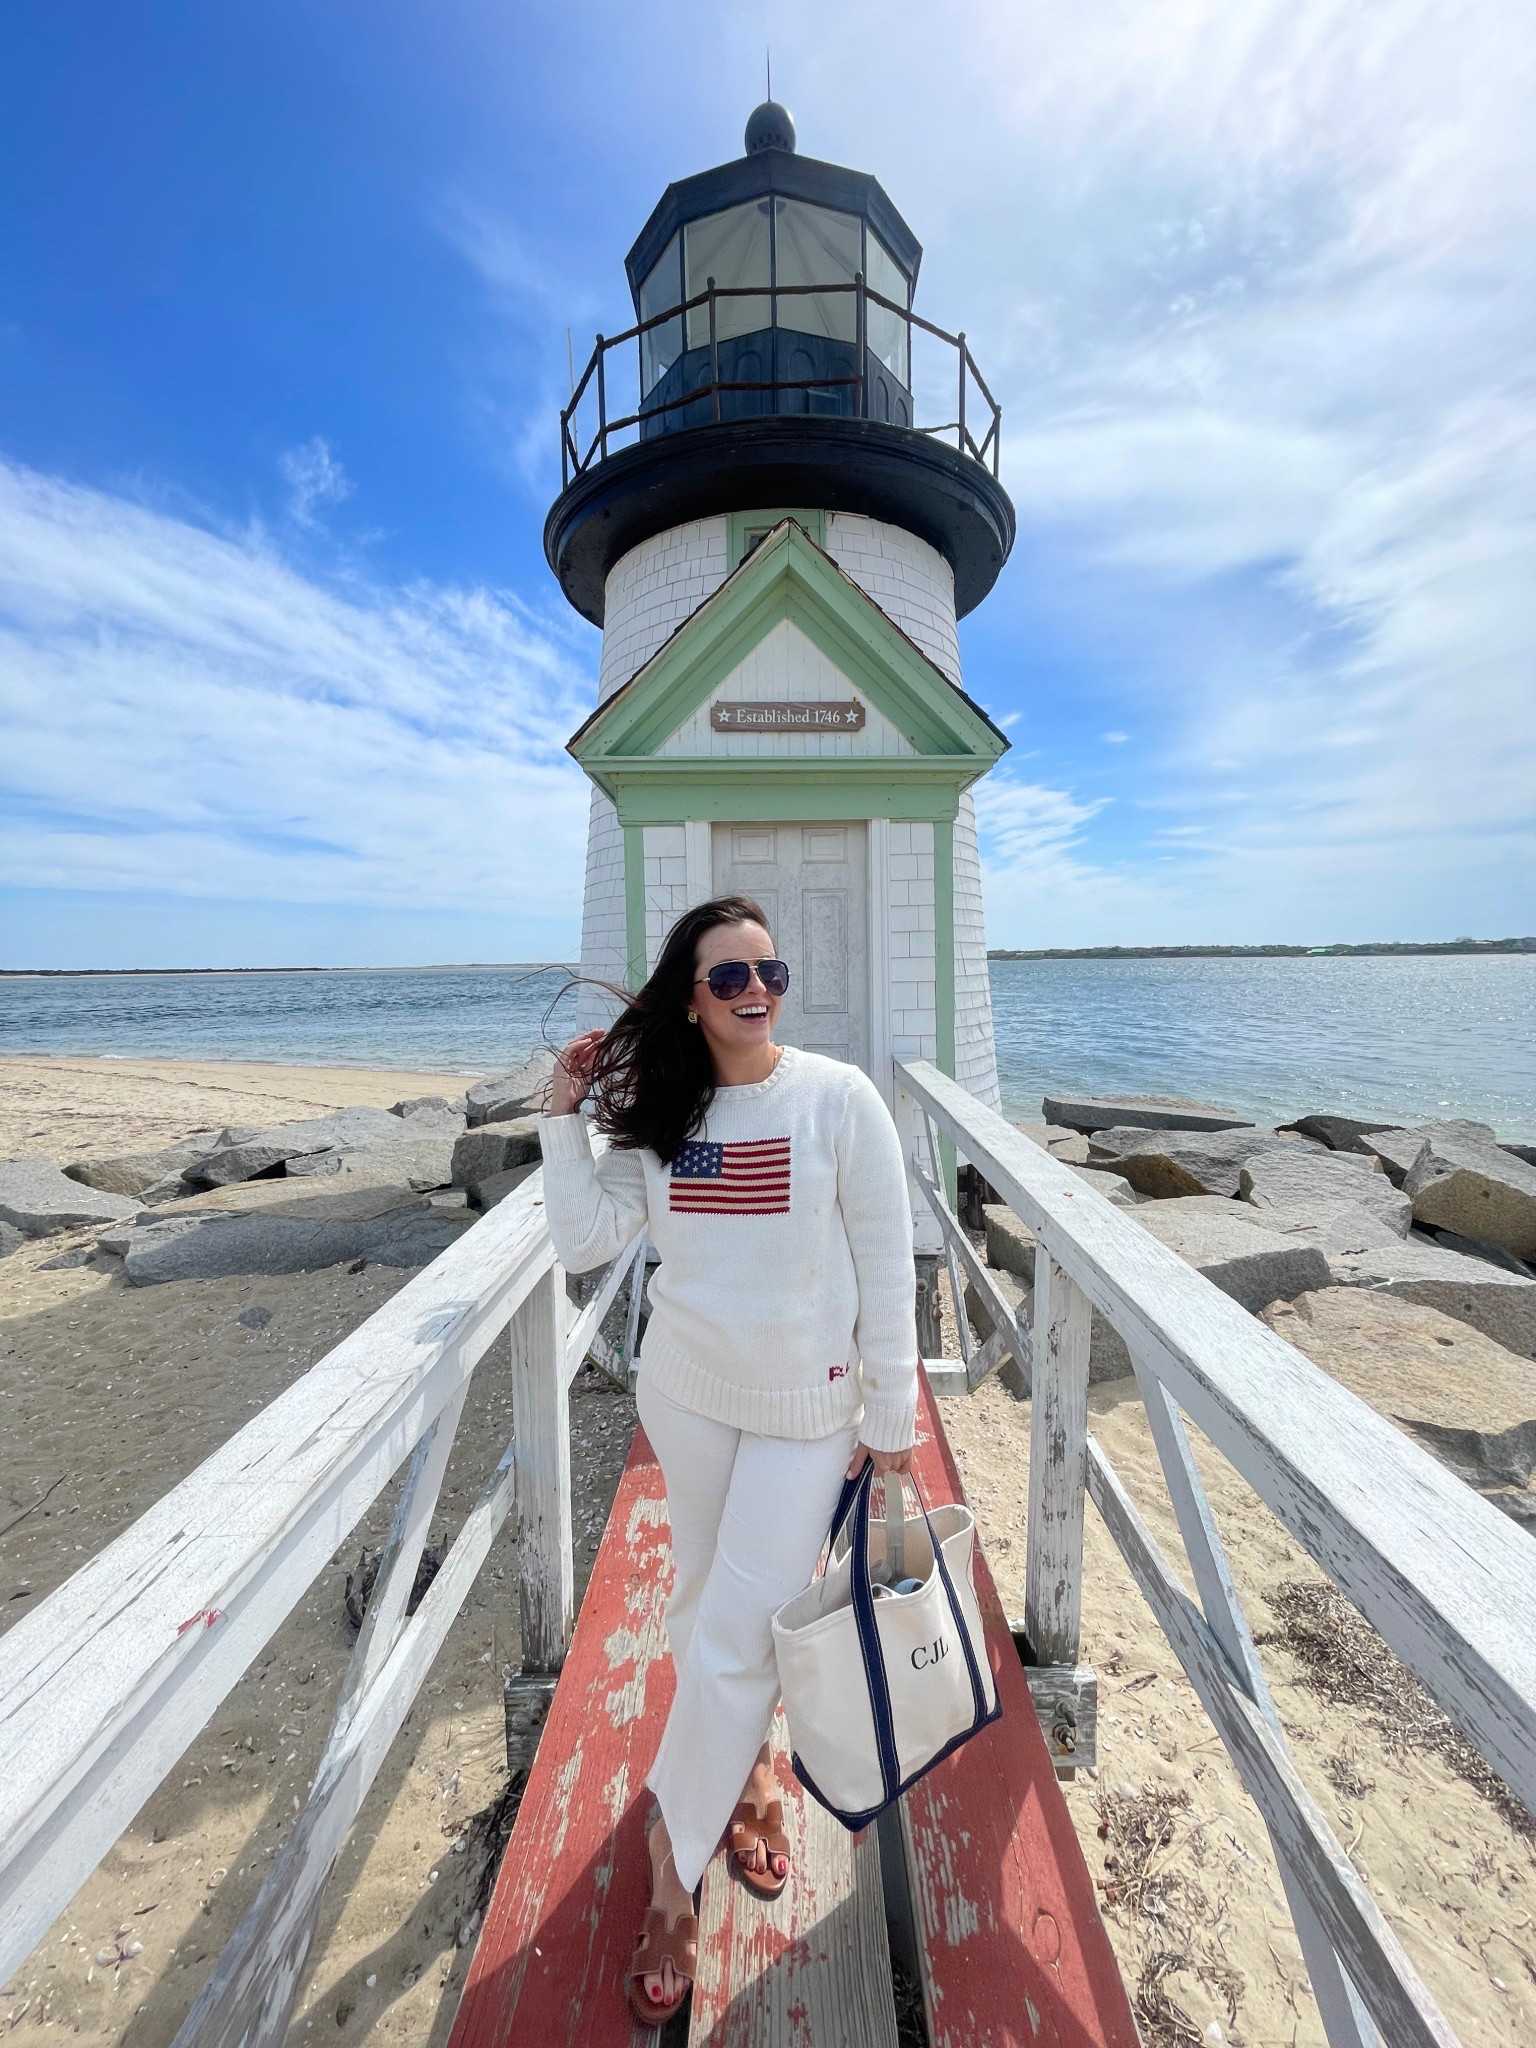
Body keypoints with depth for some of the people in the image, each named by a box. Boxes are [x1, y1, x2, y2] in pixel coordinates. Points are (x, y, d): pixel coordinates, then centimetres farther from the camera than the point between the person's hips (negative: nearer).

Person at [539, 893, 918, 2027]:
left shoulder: (839, 1098, -16)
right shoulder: (660, 1113, -5)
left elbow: (887, 1269, -12)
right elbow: (584, 1241, -7)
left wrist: (891, 1414, -7)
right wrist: (564, 1116, -13)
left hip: (807, 1405, -3)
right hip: (684, 1391, 4)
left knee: (735, 1633, 4)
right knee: (702, 1597, 22)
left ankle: (673, 1872, 34)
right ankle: (751, 1768, 54)